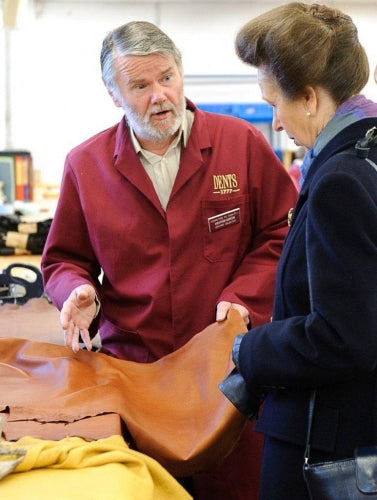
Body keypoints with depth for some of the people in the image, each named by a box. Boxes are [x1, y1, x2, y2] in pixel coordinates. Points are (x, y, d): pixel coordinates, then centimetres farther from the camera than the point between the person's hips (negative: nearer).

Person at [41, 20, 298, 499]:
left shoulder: (242, 143, 0)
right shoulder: (85, 164, 4)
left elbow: (280, 233, 4)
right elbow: (64, 260, 13)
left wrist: (243, 296, -9)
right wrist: (78, 289, -9)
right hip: (130, 365, 1)